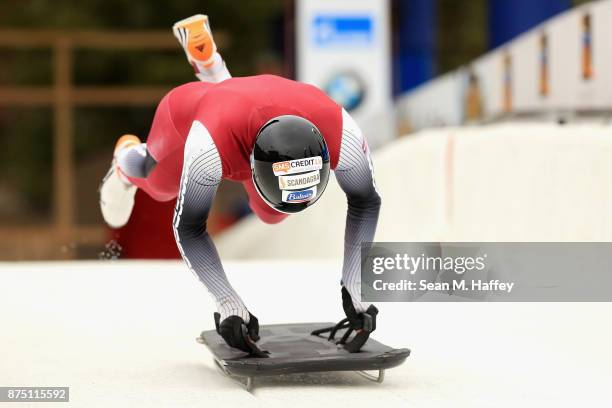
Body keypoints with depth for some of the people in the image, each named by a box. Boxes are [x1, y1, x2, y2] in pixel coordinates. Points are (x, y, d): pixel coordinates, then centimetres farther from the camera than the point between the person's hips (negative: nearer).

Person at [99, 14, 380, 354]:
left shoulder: (340, 132, -44)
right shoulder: (210, 146, -52)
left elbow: (365, 202, -26)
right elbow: (188, 227, -38)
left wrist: (352, 287, -33)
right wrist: (228, 304, -48)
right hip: (187, 113, -2)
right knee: (161, 184, 26)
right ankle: (127, 162, 66)